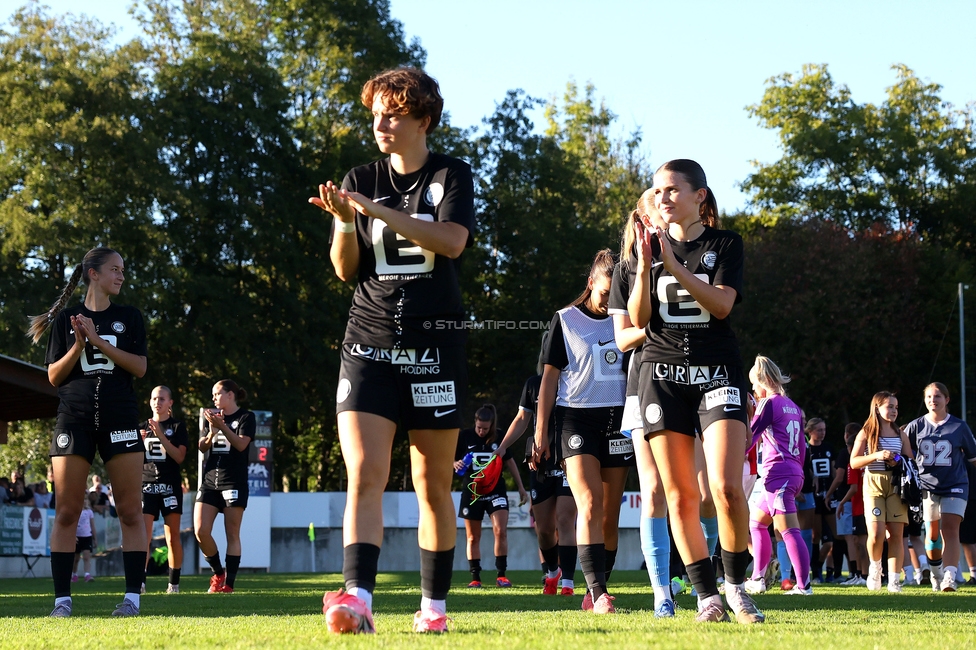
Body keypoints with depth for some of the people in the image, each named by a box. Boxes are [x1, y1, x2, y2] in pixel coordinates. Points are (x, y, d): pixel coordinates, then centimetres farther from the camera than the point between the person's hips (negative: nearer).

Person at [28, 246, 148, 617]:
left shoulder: (128, 318, 10)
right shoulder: (65, 320, 9)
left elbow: (139, 367, -1)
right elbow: (54, 376, 6)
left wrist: (99, 341, -11)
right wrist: (78, 346, -10)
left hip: (119, 419, 0)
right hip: (74, 417, 0)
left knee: (130, 511, -5)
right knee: (66, 512, -4)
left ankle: (132, 597, -4)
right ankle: (62, 599, -2)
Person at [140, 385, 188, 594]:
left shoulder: (177, 426, 5)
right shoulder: (142, 428, 13)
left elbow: (179, 457, -6)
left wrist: (161, 436, -16)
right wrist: (139, 442, -8)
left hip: (170, 485, -2)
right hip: (146, 484, 2)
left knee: (172, 536, -1)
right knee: (143, 535, -11)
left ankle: (174, 583, 3)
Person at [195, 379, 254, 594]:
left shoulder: (245, 417, 2)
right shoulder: (213, 416, 18)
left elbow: (241, 444, -12)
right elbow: (202, 447, 12)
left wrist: (222, 426, -22)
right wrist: (212, 431, -8)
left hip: (234, 482, -5)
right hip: (210, 481, 5)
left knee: (232, 534, -5)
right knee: (201, 531, -7)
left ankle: (228, 584, -5)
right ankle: (218, 573, 11)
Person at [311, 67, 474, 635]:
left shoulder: (452, 176, 3)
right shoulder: (361, 181, 11)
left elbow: (452, 241, -15)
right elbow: (346, 269, 8)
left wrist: (377, 210, -22)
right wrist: (343, 222, -12)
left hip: (434, 345, -1)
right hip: (369, 342, 2)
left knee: (434, 482, 4)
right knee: (364, 476, -14)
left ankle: (435, 605, 13)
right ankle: (358, 599, -25)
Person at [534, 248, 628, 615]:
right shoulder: (566, 320, 3)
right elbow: (549, 378, 3)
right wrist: (541, 431, -1)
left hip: (618, 419, 3)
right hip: (576, 416, -3)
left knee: (610, 515, 2)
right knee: (589, 504, -18)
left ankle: (592, 597, 10)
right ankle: (598, 592, -26)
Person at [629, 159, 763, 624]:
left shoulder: (724, 244, 4)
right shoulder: (651, 246, 11)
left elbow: (721, 304, -11)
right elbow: (638, 318, 2)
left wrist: (674, 265, -19)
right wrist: (645, 268, -13)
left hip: (716, 371, -2)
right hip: (663, 372, 2)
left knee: (726, 488, -16)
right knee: (680, 496, -2)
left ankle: (736, 585, 1)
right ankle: (707, 596, 4)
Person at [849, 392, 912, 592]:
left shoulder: (900, 435, 13)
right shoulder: (866, 433, 5)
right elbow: (854, 462, -1)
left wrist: (900, 463, -7)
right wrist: (876, 456, -15)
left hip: (896, 485, 3)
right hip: (873, 486, -3)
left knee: (896, 533, -4)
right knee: (876, 534, -15)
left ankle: (894, 580, 1)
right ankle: (875, 566, 14)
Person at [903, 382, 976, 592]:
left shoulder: (959, 427, -1)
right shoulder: (916, 427, 2)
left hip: (955, 487, -2)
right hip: (927, 486, 2)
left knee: (950, 529, -16)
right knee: (932, 534, 9)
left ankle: (950, 577, -25)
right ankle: (936, 574, 28)